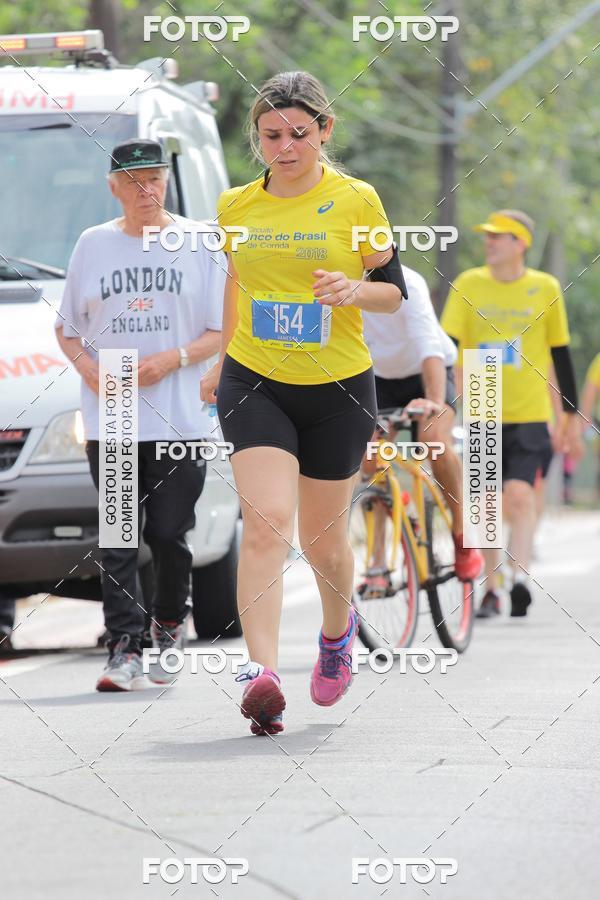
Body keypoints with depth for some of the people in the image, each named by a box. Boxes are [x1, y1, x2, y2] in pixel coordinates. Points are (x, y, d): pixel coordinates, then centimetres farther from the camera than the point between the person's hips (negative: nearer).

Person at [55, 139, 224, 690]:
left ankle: (169, 625, 23)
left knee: (169, 534, 0)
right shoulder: (93, 245, 11)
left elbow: (223, 330, 4)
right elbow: (66, 329, 15)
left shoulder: (199, 243, 5)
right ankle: (125, 649, -6)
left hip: (180, 417, -1)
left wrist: (173, 360, -12)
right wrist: (89, 367, -6)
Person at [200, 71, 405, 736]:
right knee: (267, 523, -19)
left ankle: (337, 629, 43)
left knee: (323, 538, 10)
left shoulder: (356, 200, -4)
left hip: (338, 388, -1)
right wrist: (220, 361, 26)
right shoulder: (236, 205, 5)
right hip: (255, 383, 1)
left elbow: (395, 290, 2)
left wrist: (354, 290, -19)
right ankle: (262, 673, -26)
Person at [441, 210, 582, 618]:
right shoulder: (468, 285, 1)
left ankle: (520, 576, -20)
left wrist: (572, 414, 10)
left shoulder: (545, 288, 1)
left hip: (530, 414, -1)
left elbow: (561, 353, 8)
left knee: (520, 495, -17)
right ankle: (491, 590, 14)